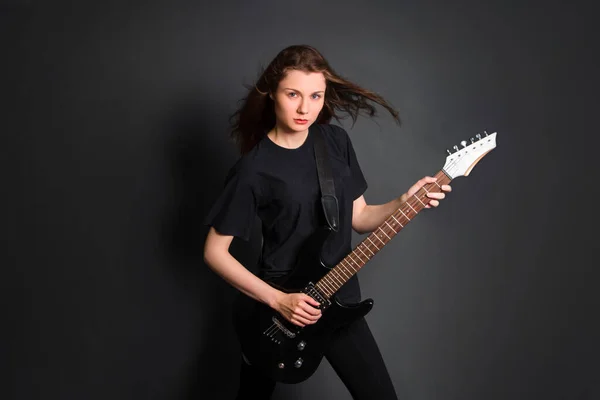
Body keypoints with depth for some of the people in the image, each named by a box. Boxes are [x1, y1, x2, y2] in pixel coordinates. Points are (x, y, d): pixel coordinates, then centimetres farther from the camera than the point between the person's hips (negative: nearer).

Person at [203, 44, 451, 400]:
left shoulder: (337, 141, -2)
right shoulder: (254, 168, -17)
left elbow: (358, 217, 6)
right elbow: (215, 251, -12)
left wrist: (403, 202, -11)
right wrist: (277, 300, -16)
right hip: (278, 304, -3)